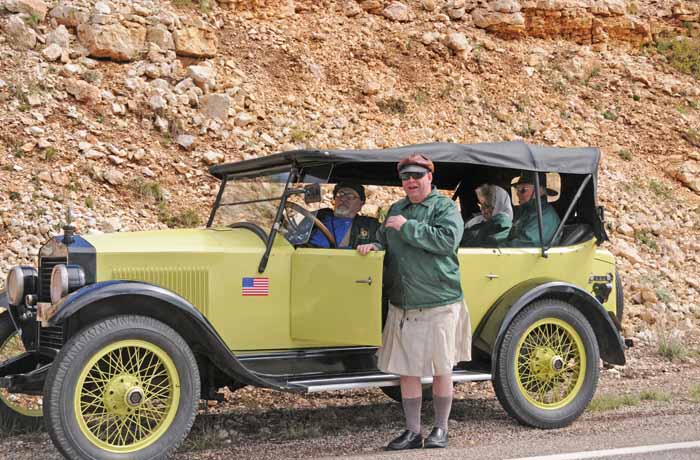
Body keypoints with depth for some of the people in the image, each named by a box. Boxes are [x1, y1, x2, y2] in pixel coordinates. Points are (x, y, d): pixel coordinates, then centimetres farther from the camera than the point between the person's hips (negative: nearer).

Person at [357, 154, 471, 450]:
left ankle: (441, 429, 18)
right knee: (406, 370, 8)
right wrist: (374, 246, 7)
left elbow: (447, 239, -19)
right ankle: (412, 432, 18)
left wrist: (407, 227, -18)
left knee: (440, 369, 4)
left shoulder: (445, 207, -2)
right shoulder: (396, 210, 17)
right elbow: (385, 240, 29)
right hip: (402, 306, 6)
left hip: (438, 303, -6)